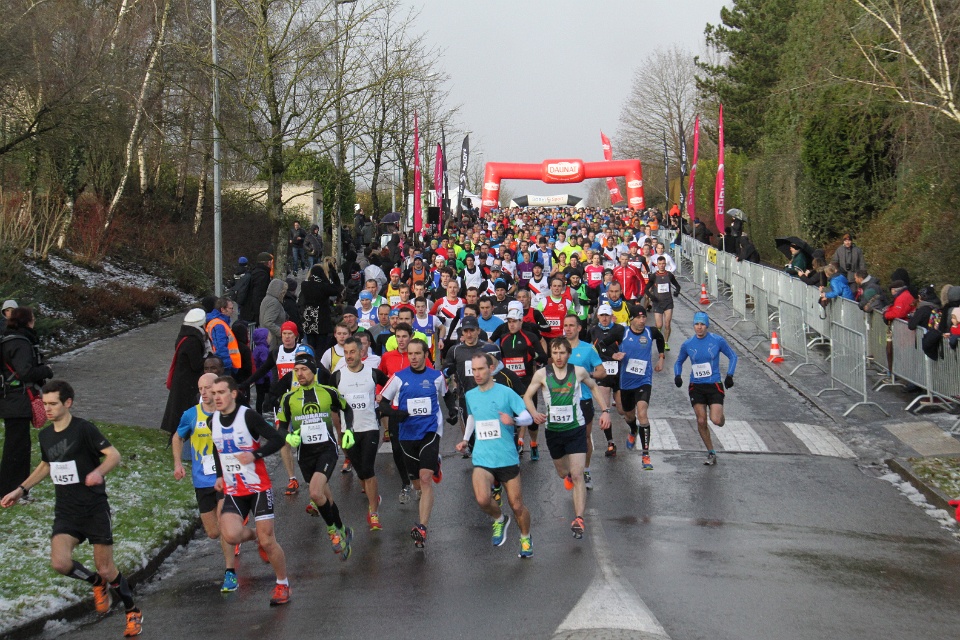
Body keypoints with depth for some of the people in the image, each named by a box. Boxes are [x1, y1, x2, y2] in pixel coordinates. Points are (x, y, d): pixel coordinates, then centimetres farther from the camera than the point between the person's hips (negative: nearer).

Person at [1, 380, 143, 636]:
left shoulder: (83, 429, -12)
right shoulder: (45, 435, 8)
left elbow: (114, 455, -16)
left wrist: (99, 472, -36)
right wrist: (21, 489, 21)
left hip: (95, 509, -5)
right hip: (65, 513, 5)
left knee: (106, 569, -1)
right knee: (60, 563, -18)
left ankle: (133, 613, 23)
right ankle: (97, 583, 14)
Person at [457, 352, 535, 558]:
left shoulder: (505, 393, -6)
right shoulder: (470, 396, 7)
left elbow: (528, 418, -7)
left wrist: (513, 420, -27)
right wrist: (465, 439, 17)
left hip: (507, 458, -2)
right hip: (482, 458, 2)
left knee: (517, 505, 4)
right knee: (482, 499, -23)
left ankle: (525, 539, 31)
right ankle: (499, 520, 8)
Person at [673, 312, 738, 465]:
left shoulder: (717, 341, -5)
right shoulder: (688, 344, 0)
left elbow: (732, 356, 8)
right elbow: (679, 362, 17)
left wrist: (729, 376, -2)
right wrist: (677, 375, -3)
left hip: (714, 385, -2)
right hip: (696, 387, 2)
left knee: (716, 420, -15)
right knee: (701, 421, -1)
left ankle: (721, 417, 24)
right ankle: (711, 453, 14)